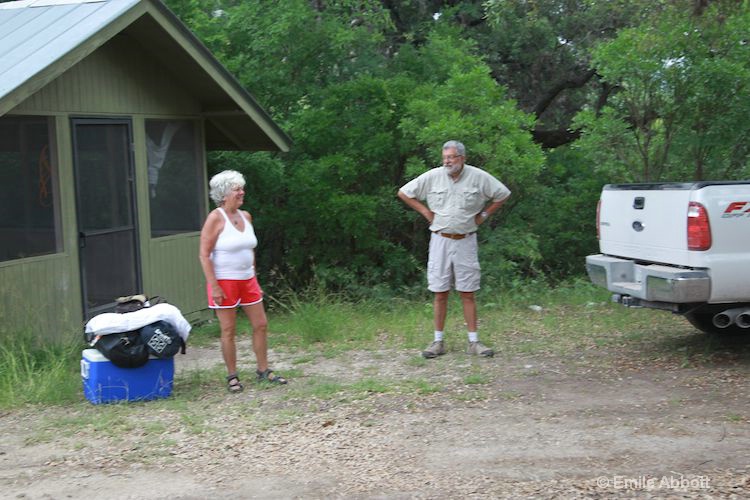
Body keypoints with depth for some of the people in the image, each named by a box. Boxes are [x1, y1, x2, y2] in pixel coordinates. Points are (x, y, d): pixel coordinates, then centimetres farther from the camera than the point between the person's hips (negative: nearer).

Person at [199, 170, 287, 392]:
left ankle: (263, 370, 20)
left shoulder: (246, 216, 9)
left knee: (261, 325, 8)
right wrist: (214, 286, -18)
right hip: (224, 282, -6)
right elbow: (204, 255, -13)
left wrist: (254, 279, 15)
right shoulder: (215, 218, -11)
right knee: (229, 331, 1)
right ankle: (232, 376, 13)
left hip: (247, 280, 7)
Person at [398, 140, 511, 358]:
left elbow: (503, 194, 9)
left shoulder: (478, 177, -3)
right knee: (440, 293, 3)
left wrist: (484, 214, 3)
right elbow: (404, 192, 7)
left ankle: (474, 342, 8)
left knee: (467, 293, 3)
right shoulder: (433, 176, -3)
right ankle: (438, 342, 10)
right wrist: (425, 212, 1)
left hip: (465, 241, 0)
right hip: (440, 240, 0)